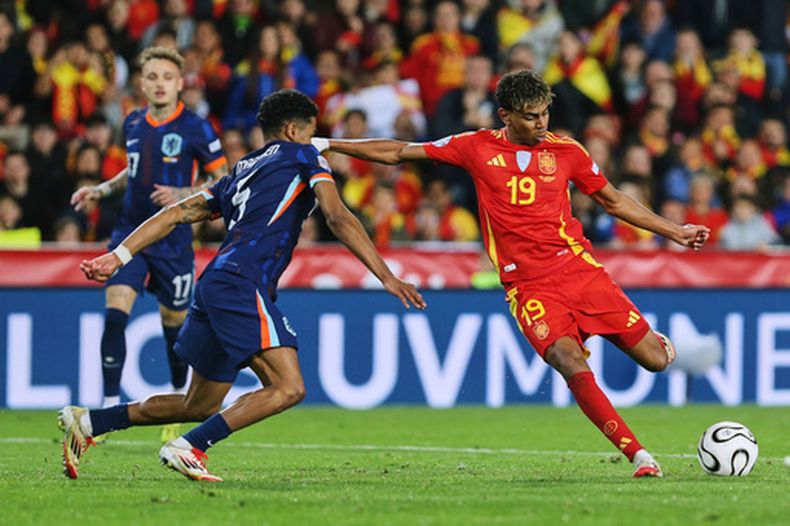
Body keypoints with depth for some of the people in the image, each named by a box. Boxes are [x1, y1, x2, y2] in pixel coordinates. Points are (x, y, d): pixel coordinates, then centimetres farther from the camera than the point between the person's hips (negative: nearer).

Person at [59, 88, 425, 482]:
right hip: (242, 285, -9)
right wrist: (387, 277, -9)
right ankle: (188, 448, -24)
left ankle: (87, 422, 18)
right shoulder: (303, 156, 8)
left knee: (199, 405, 18)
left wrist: (119, 256, 21)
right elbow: (338, 218, -5)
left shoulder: (242, 172, 28)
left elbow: (176, 213, 23)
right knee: (288, 387, -18)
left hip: (215, 285, 9)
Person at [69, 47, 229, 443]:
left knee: (175, 325, 9)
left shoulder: (195, 128, -8)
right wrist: (101, 190, 9)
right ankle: (111, 405, -12)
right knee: (115, 313, -15)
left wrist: (183, 195, -20)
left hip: (173, 241, -3)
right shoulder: (133, 124, 6)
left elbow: (223, 181, -5)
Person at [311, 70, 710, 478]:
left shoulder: (566, 151, 7)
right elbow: (399, 153, 10)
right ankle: (638, 456, -20)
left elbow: (613, 201, 20)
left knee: (655, 360, -5)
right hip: (528, 286, -2)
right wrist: (328, 145, 8)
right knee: (573, 365, -25)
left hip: (579, 268, 2)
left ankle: (650, 337, 34)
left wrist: (674, 232, 18)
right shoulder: (478, 148, 4)